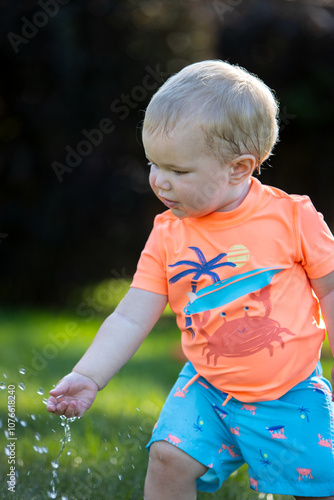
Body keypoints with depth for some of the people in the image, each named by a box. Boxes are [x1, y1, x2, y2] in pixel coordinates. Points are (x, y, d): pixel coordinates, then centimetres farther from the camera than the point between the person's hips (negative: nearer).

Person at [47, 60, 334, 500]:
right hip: (208, 389, 2)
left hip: (291, 393, -2)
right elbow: (131, 319, -4)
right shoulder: (168, 234, -3)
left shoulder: (291, 216, -10)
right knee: (169, 456, -16)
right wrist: (88, 377, -13)